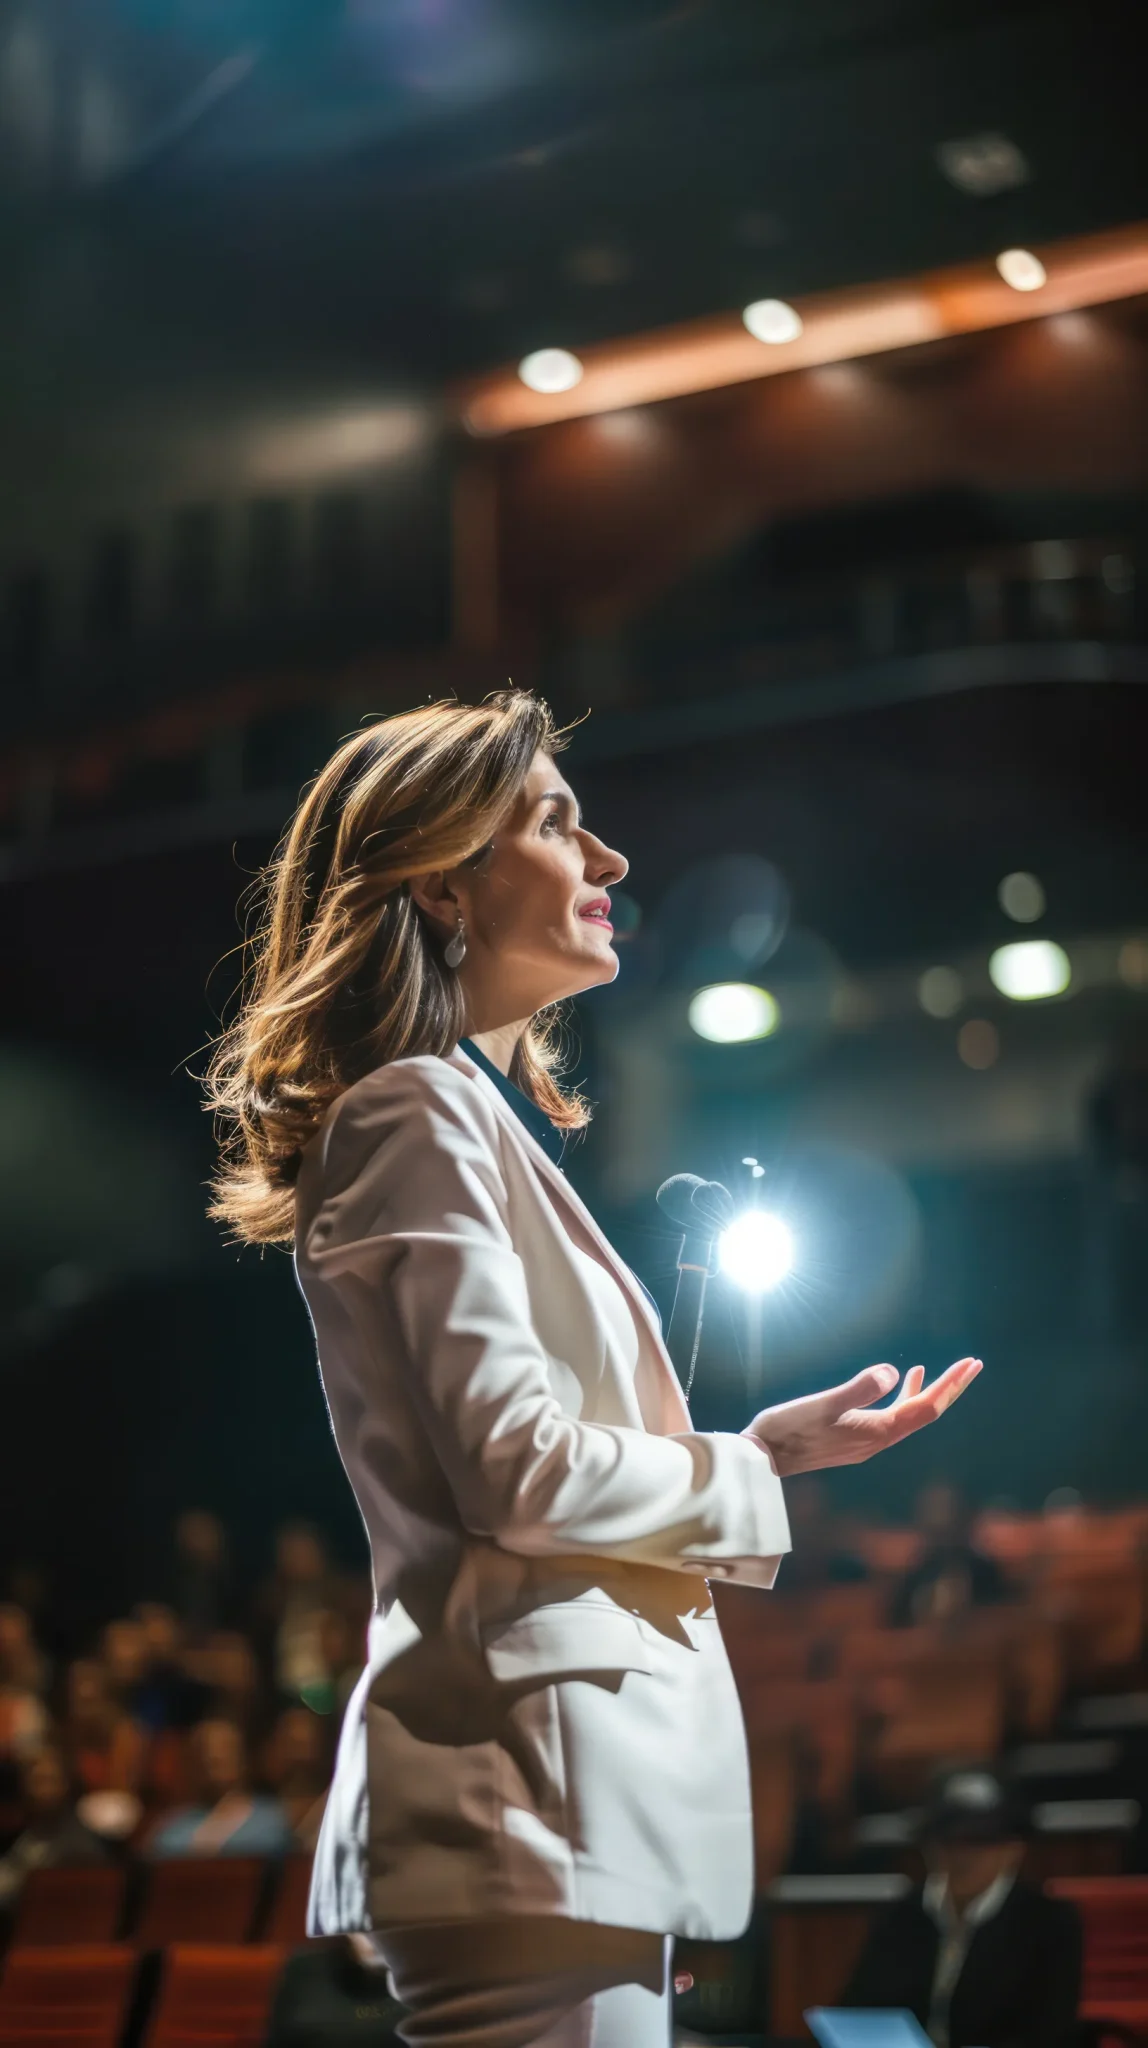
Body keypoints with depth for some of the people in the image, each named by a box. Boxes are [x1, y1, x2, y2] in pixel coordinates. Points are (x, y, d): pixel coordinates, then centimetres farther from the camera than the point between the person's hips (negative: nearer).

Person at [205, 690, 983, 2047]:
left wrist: (761, 1443, 16)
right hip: (535, 1789, -10)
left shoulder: (486, 1120, 21)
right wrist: (764, 1468, -3)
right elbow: (521, 1475, -16)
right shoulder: (421, 1113, -8)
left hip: (590, 1792, 10)